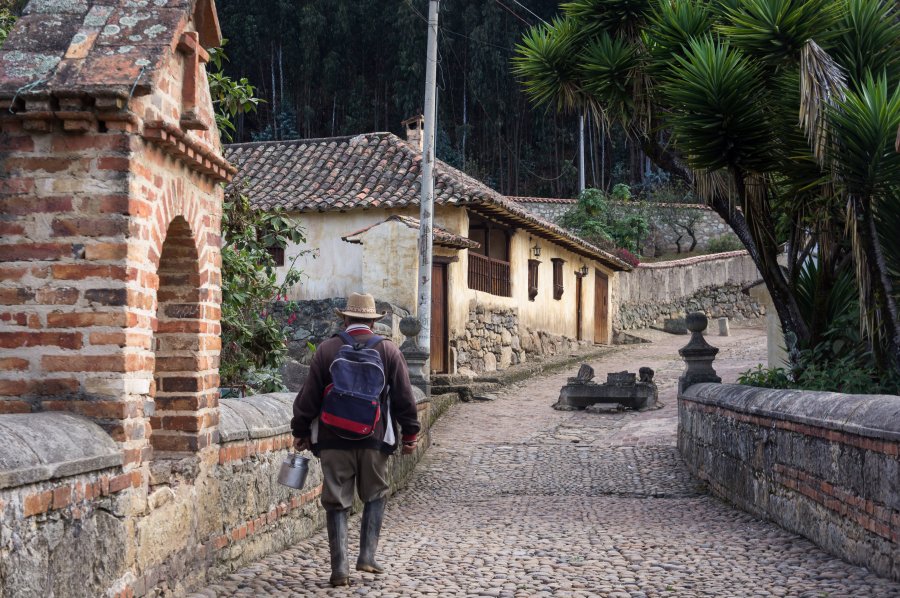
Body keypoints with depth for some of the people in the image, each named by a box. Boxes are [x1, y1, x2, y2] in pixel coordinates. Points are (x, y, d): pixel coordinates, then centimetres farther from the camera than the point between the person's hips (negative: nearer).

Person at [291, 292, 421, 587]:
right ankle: (367, 557, 10)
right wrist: (409, 433, 13)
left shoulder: (327, 349, -1)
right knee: (375, 496, 18)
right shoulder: (389, 351, 1)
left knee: (337, 502, 6)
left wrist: (301, 432, 10)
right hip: (375, 440, 0)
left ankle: (340, 569, 3)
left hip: (334, 440, 0)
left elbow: (309, 396, 0)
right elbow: (404, 398, 3)